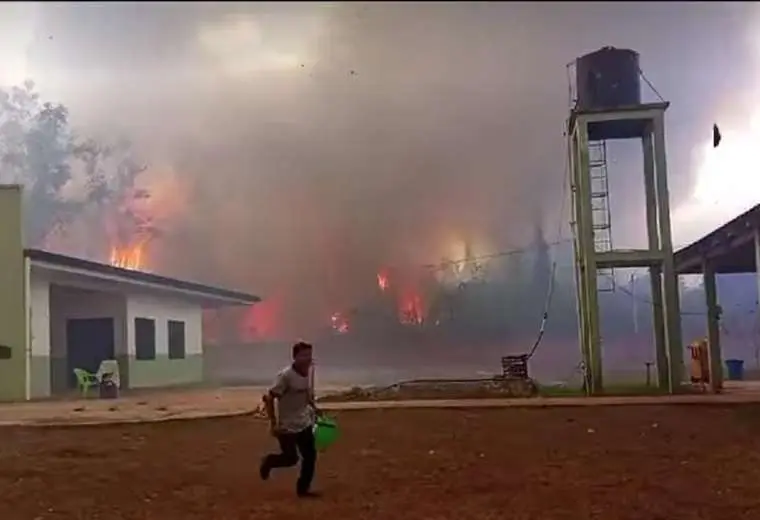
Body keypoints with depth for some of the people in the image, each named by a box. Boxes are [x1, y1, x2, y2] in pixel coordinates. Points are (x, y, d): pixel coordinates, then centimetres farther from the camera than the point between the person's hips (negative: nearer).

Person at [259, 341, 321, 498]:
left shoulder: (309, 371, -2)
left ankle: (303, 488, 21)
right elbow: (268, 398, -22)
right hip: (287, 425, -7)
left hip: (304, 423, 7)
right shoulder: (286, 376, -25)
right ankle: (268, 462, 31)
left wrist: (314, 409, 7)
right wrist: (273, 423, -22)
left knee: (310, 455, 5)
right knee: (291, 458, 1)